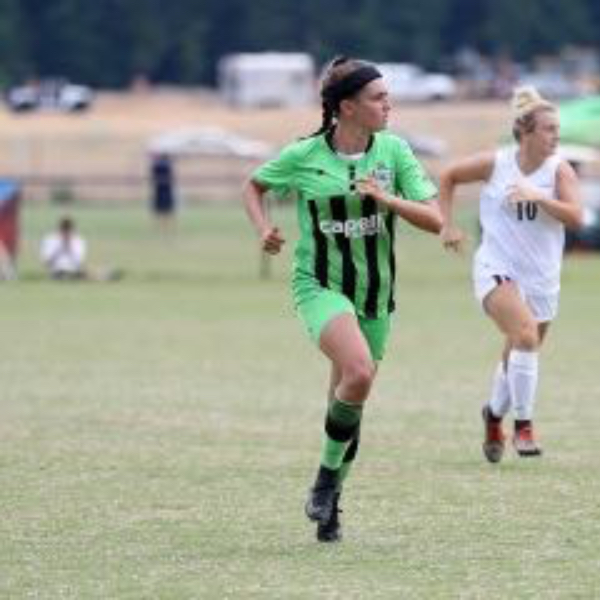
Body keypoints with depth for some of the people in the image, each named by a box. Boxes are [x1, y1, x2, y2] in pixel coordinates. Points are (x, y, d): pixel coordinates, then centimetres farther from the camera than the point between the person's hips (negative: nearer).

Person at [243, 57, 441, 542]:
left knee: (350, 400, 10)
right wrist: (264, 229, -7)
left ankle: (329, 502, 28)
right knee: (359, 372, -29)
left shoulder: (394, 151, -3)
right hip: (321, 285, -4)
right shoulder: (303, 156, -8)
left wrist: (389, 200, -21)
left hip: (375, 292, 4)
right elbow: (254, 186, 11)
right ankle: (328, 477, -10)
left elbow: (434, 220, -6)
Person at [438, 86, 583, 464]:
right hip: (497, 270, -3)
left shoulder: (559, 170, -5)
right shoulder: (495, 164, -7)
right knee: (526, 335, -26)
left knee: (519, 355, 14)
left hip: (541, 277, 3)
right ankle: (523, 425, -17)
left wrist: (538, 197, -30)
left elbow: (575, 217, -18)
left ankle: (495, 415, 43)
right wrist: (448, 224, 4)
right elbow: (448, 177, 9)